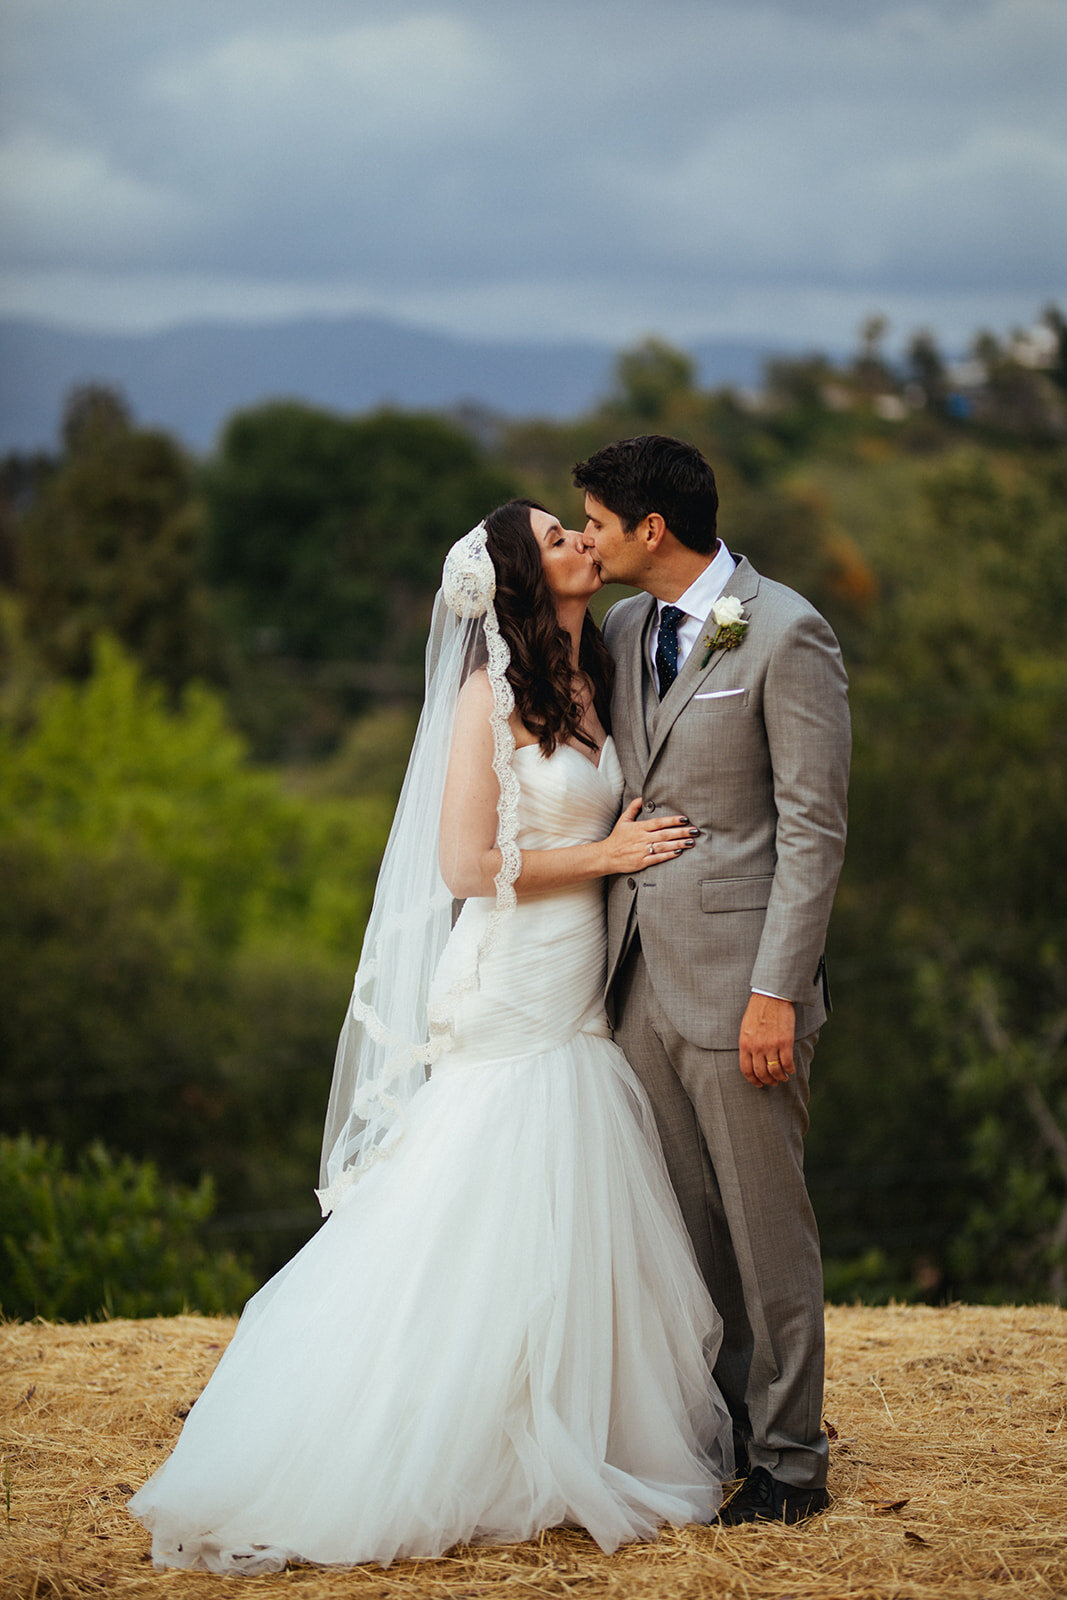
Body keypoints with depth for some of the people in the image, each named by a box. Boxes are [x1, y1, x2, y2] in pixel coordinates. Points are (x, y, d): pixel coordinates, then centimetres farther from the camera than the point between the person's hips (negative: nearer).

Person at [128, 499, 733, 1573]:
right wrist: (603, 856, -11)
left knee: (575, 1239, 10)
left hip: (577, 1018, 8)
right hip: (506, 1010, -8)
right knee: (480, 1250, -4)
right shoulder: (491, 695, -11)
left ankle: (561, 1462, 18)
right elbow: (467, 864, -16)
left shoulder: (585, 688, 13)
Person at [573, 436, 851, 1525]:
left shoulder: (786, 634, -10)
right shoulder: (623, 630, 12)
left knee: (765, 1227, 2)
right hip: (640, 975, 7)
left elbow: (812, 830, -12)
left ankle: (789, 1461, 12)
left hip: (736, 978, -7)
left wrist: (776, 993, -16)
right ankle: (707, 1429, 23)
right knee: (679, 1224, 12)